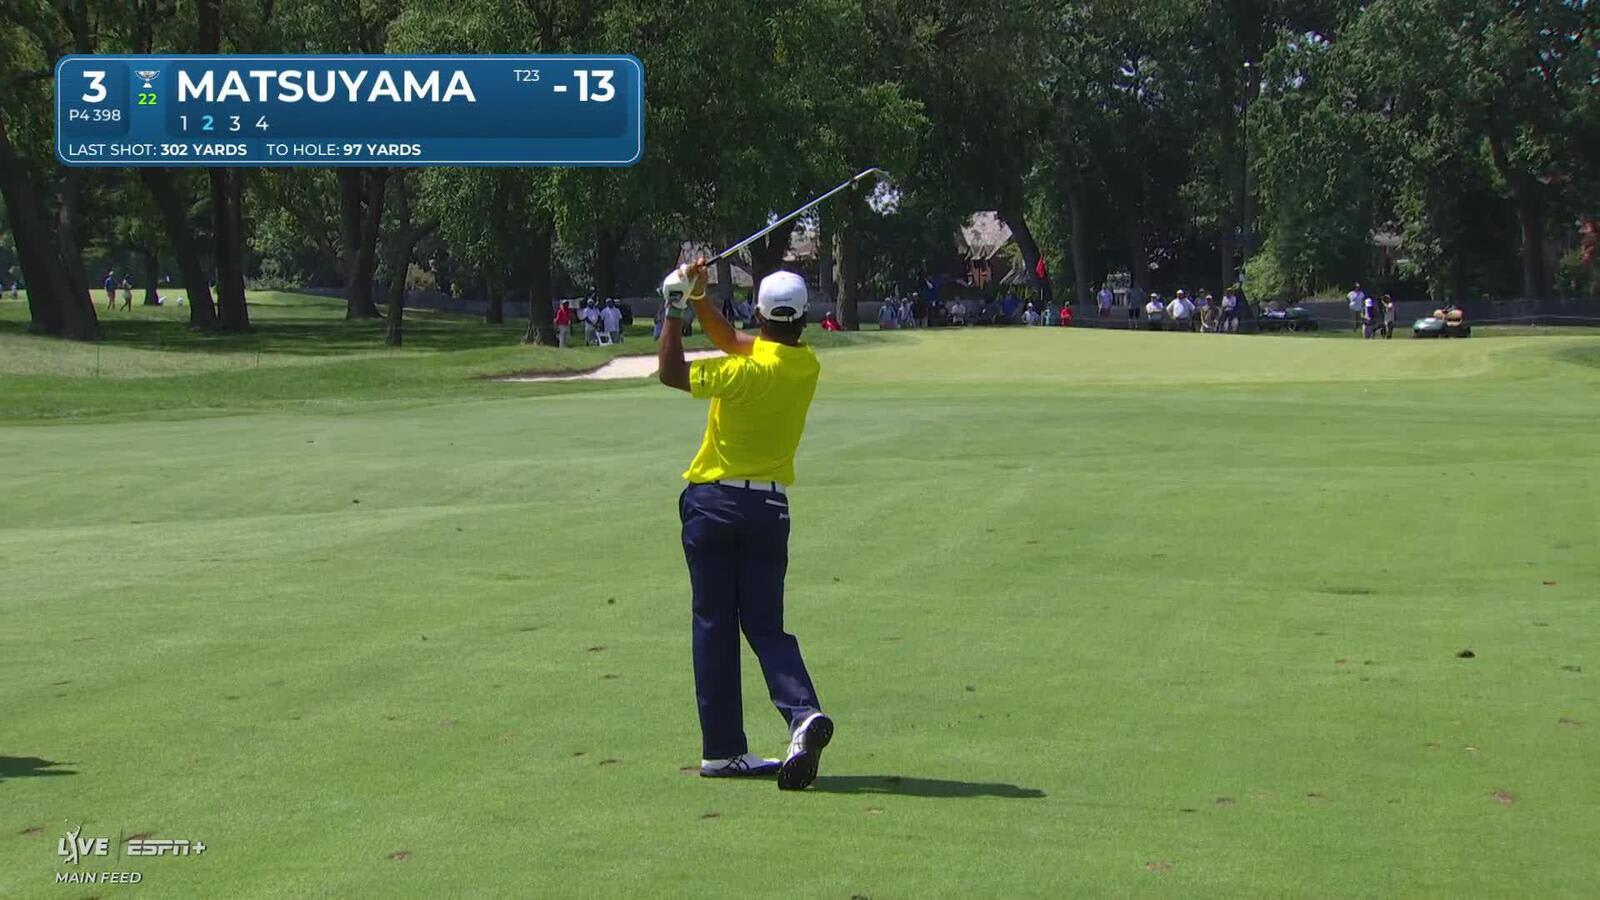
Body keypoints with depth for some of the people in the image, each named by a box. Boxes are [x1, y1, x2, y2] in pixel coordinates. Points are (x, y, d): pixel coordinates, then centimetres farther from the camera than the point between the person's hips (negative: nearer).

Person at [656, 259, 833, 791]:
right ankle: (803, 712, -19)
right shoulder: (807, 366, 2)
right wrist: (697, 299, 7)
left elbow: (671, 373, -6)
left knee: (714, 627, 5)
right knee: (766, 626, 8)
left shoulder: (747, 372, -16)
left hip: (713, 502, -4)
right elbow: (731, 341, 14)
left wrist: (676, 309, 0)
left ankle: (722, 749, 6)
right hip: (769, 507, 4)